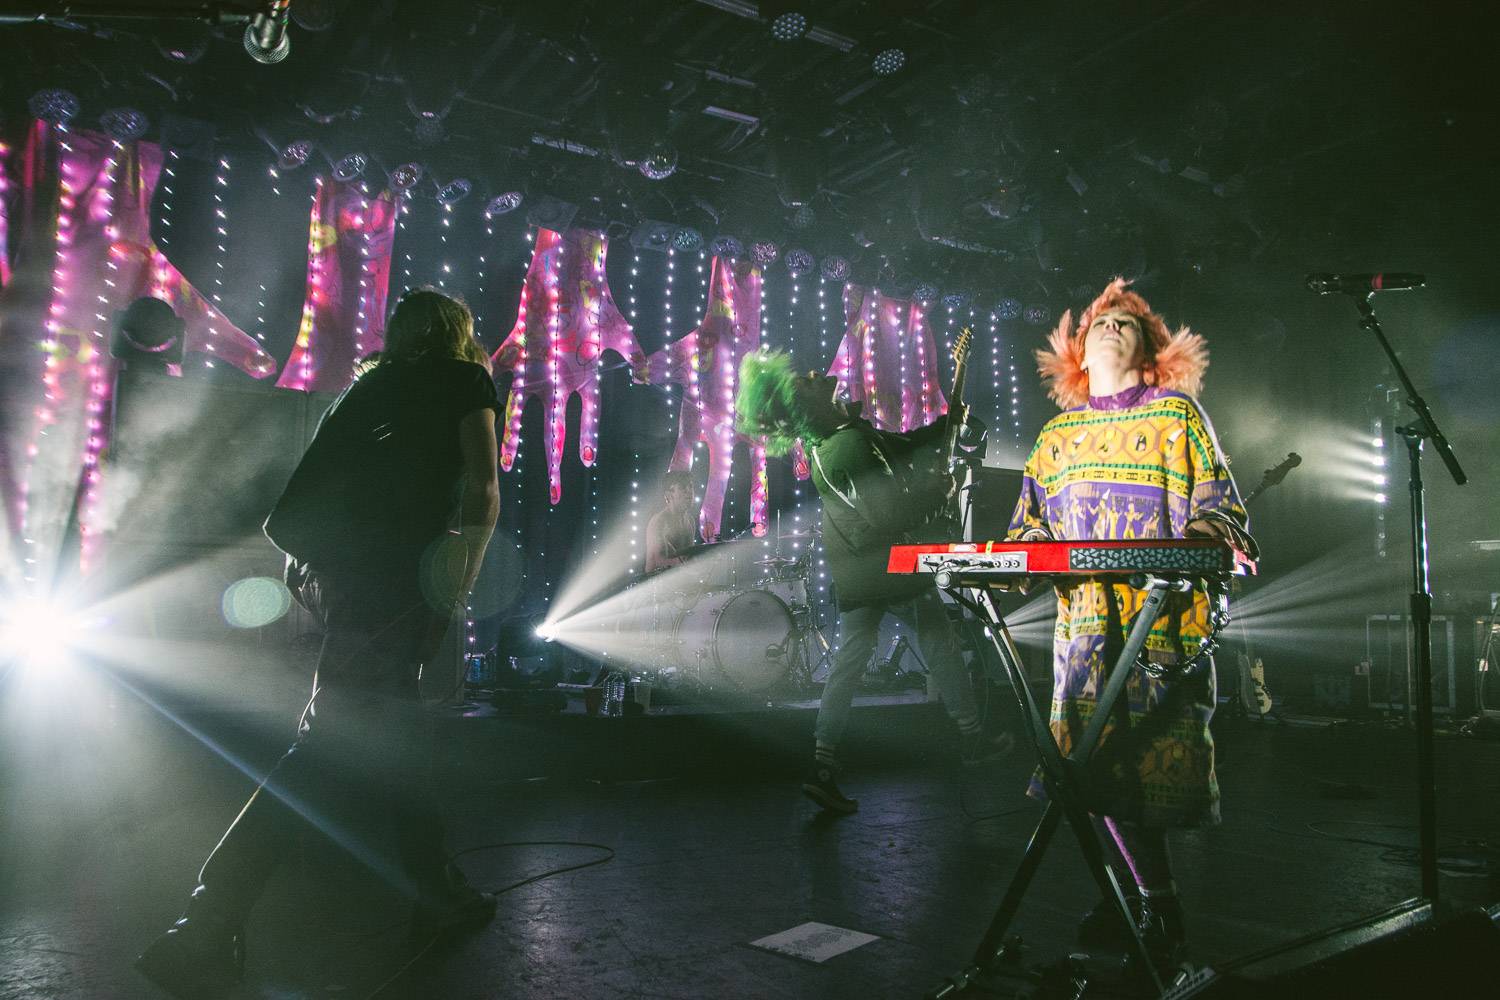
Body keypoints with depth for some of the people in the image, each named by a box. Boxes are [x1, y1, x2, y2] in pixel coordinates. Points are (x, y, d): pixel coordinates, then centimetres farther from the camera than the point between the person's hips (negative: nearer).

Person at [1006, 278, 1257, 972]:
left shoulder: (1177, 415, 7)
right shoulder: (1057, 435, 18)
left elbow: (1218, 509, 1)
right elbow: (1033, 521, 18)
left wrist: (1191, 545, -20)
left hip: (1163, 617, -4)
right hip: (1084, 618, 4)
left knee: (1148, 759, -6)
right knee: (1098, 764, 2)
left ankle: (1155, 912, 10)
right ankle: (1147, 901, 18)